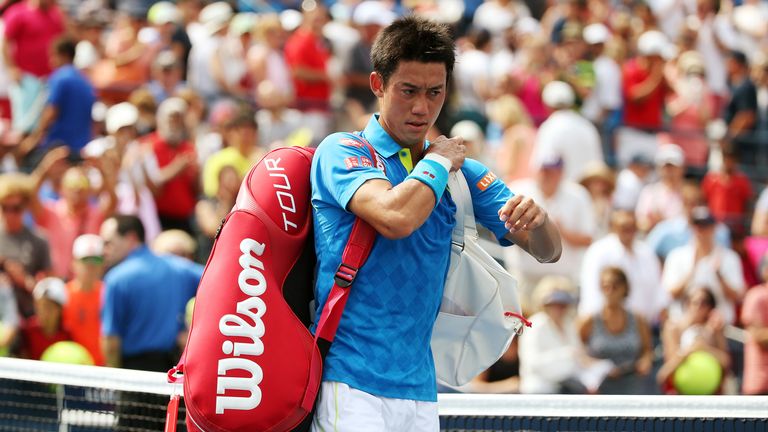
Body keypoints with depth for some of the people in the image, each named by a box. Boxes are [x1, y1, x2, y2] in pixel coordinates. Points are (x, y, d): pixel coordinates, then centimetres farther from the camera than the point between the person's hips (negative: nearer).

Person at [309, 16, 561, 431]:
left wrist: (536, 219, -15)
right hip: (351, 384, -6)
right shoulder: (341, 152, -3)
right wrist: (438, 161, -4)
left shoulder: (464, 174, 14)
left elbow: (547, 252, 8)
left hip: (420, 391, 6)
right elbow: (396, 218, -22)